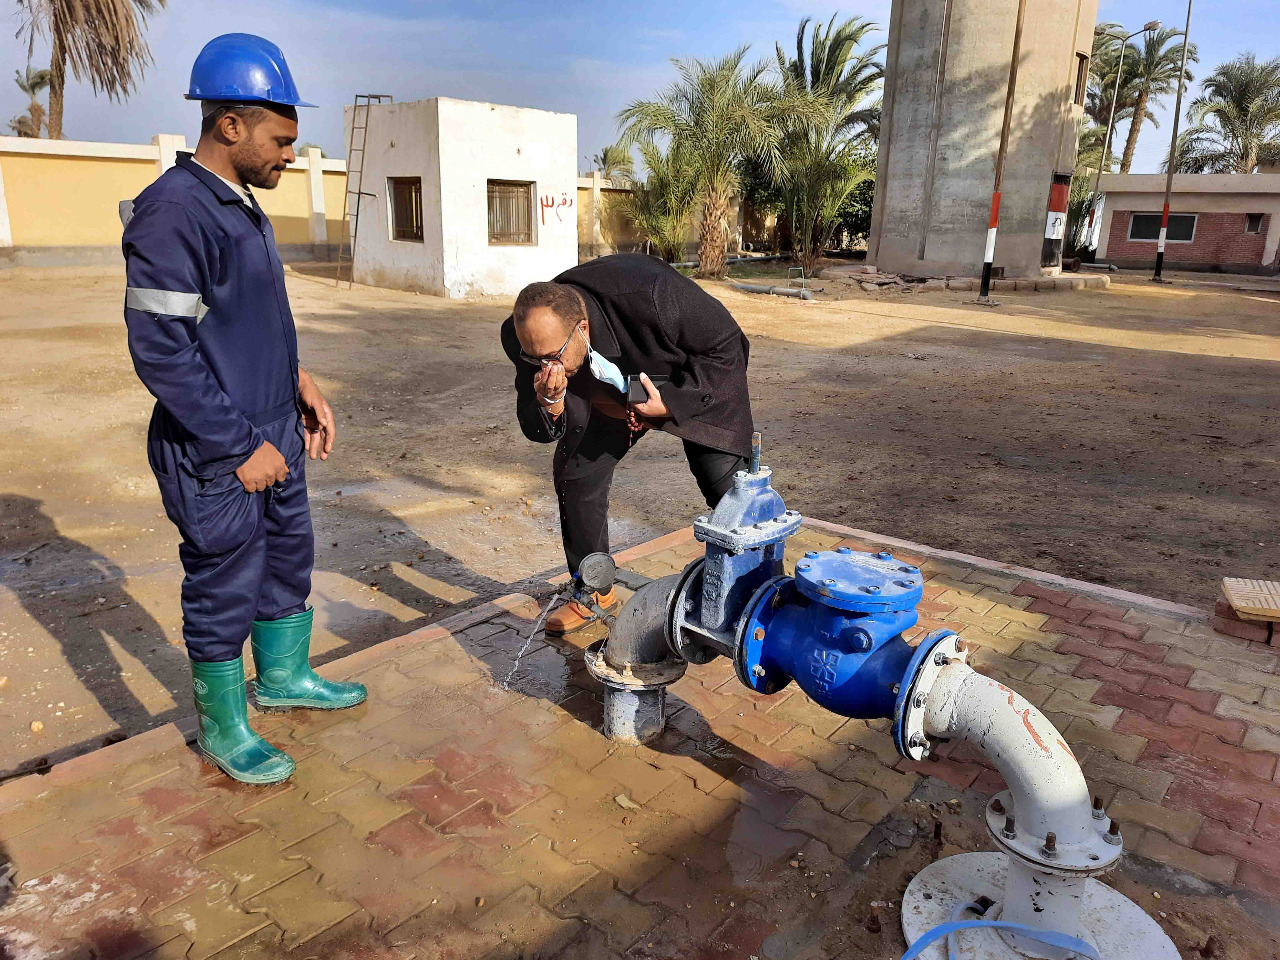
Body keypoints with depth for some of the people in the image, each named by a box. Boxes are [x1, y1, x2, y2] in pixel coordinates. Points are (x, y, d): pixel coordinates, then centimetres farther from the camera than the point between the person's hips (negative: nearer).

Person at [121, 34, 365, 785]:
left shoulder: (245, 206, 10)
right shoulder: (172, 213, -19)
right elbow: (161, 352, -22)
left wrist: (299, 379, 7)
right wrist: (240, 447, -19)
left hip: (275, 437, 9)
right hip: (217, 457, -9)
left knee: (290, 560, 21)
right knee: (224, 591, 6)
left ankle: (285, 676, 43)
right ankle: (223, 730, 27)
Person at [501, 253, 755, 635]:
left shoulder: (651, 296, -42)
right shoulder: (526, 338, -27)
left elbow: (726, 345, -25)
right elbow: (539, 431, -16)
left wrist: (670, 403, -31)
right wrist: (549, 401, -40)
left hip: (701, 382, -4)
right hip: (611, 391, 4)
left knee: (730, 486, -15)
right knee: (575, 472, -1)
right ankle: (595, 593, 20)